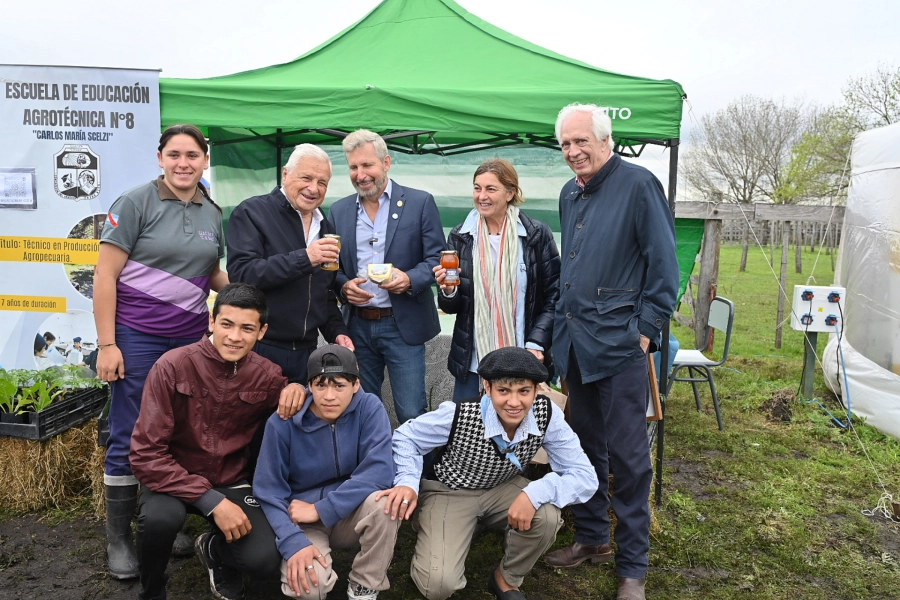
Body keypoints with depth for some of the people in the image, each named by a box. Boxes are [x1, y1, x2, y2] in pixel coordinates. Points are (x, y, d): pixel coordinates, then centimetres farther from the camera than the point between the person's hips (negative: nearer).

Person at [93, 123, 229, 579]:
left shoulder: (213, 214, 8)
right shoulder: (135, 203, -8)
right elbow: (104, 275, -9)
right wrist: (106, 344, -14)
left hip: (191, 337, 5)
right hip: (136, 337, -4)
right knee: (129, 437, 4)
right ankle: (118, 536, 21)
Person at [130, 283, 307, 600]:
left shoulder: (267, 375, -9)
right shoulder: (173, 366, -19)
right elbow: (146, 454, -20)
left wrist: (297, 390, -16)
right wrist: (212, 501, -28)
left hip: (232, 483, 2)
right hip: (174, 479, -2)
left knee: (265, 561, -20)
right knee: (161, 516, -36)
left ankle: (213, 549, 18)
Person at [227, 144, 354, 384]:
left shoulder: (325, 229, 13)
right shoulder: (252, 213, -7)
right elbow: (241, 273, -20)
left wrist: (337, 331, 5)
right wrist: (304, 258, -25)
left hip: (305, 352, 6)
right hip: (259, 349, -5)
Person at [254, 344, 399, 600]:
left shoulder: (369, 408, -15)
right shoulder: (283, 423, -15)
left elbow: (380, 471, -24)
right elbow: (269, 493, -12)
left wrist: (320, 509, -24)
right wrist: (294, 542, -27)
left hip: (352, 514, 2)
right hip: (304, 522, -1)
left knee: (384, 502, -32)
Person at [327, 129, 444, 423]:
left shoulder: (420, 202, -3)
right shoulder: (338, 210, 7)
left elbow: (437, 258, -3)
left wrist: (409, 279, -22)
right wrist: (343, 285, -10)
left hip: (403, 325, -3)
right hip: (356, 325, 4)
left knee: (411, 414, -1)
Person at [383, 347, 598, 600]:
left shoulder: (547, 415, -22)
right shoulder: (459, 414, -30)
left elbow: (585, 476, -21)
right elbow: (406, 436, -12)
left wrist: (535, 493, -37)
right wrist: (407, 482, -30)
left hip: (504, 489, 3)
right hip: (450, 493, -3)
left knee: (546, 516, -28)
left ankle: (507, 579, 2)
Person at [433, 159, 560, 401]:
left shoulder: (537, 235, -3)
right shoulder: (460, 237, 3)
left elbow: (554, 296, -1)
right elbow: (451, 307, 8)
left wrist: (536, 344, -10)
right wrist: (448, 291, -13)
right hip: (472, 363, 2)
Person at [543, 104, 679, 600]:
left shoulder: (638, 185, -8)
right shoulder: (570, 193, 14)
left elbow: (663, 265, -9)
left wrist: (646, 330, -12)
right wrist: (563, 326, 16)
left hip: (619, 343, -7)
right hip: (575, 343, 7)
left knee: (627, 457, 1)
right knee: (585, 445, 16)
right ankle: (591, 538, 33)